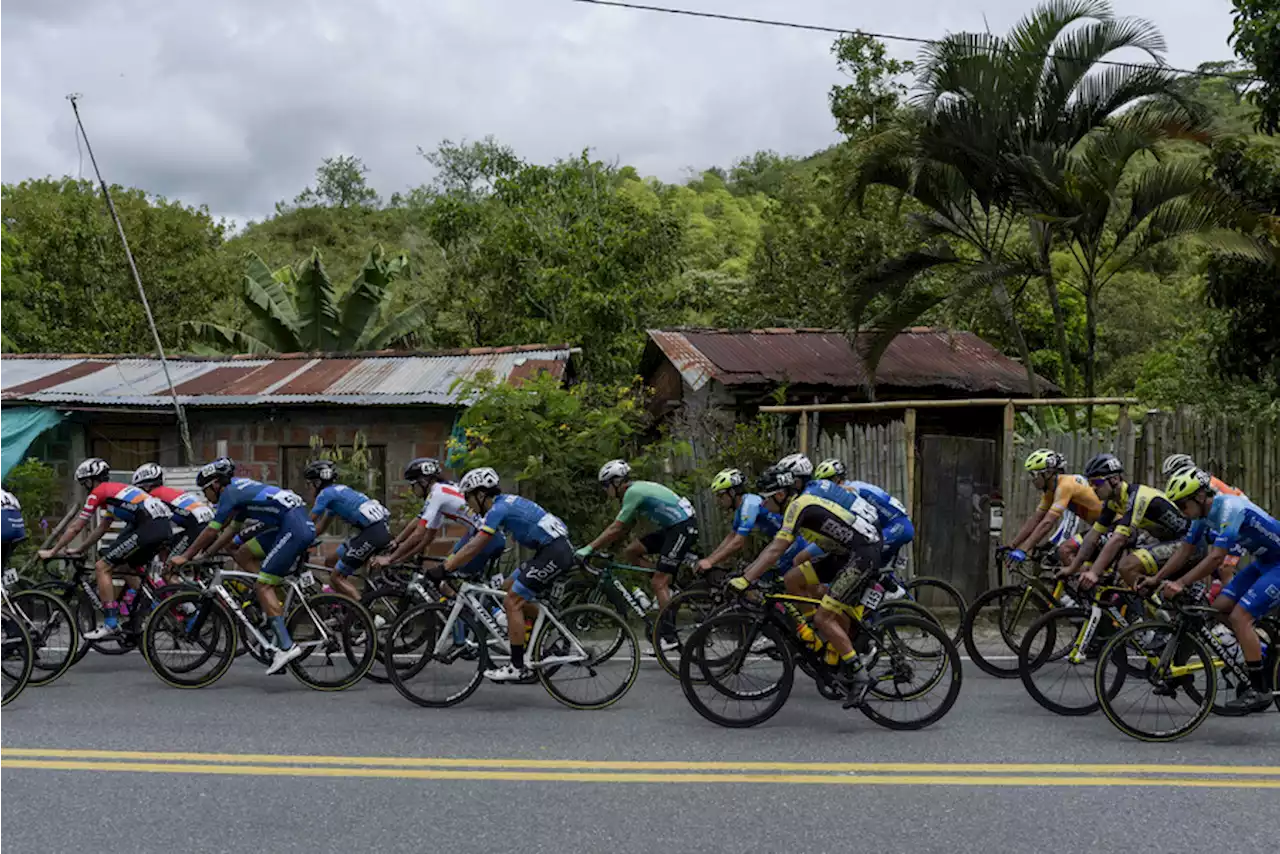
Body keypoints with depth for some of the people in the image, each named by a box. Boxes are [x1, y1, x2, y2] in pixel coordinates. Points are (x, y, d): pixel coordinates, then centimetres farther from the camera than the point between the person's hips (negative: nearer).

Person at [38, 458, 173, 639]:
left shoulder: (98, 492, 6)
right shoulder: (114, 490, 31)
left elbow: (75, 528, 11)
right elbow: (101, 529, 38)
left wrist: (52, 552, 20)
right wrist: (78, 551, 41)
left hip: (148, 527, -9)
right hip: (165, 527, 9)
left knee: (102, 568, -1)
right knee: (129, 567, 29)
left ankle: (111, 625, -5)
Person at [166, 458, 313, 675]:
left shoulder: (230, 492, -3)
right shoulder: (240, 490, 24)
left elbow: (211, 531, -2)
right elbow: (231, 529, 29)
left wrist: (185, 557, 6)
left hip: (294, 529, -10)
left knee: (263, 585, -8)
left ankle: (286, 646, -15)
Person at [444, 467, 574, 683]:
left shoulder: (498, 509, -13)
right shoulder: (504, 502, 16)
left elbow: (474, 549, -17)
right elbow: (475, 542, 24)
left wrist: (445, 569, -12)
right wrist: (452, 558, 21)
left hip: (553, 553, -10)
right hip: (557, 549, 10)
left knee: (512, 602, -6)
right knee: (510, 588, 18)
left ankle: (517, 667, -3)